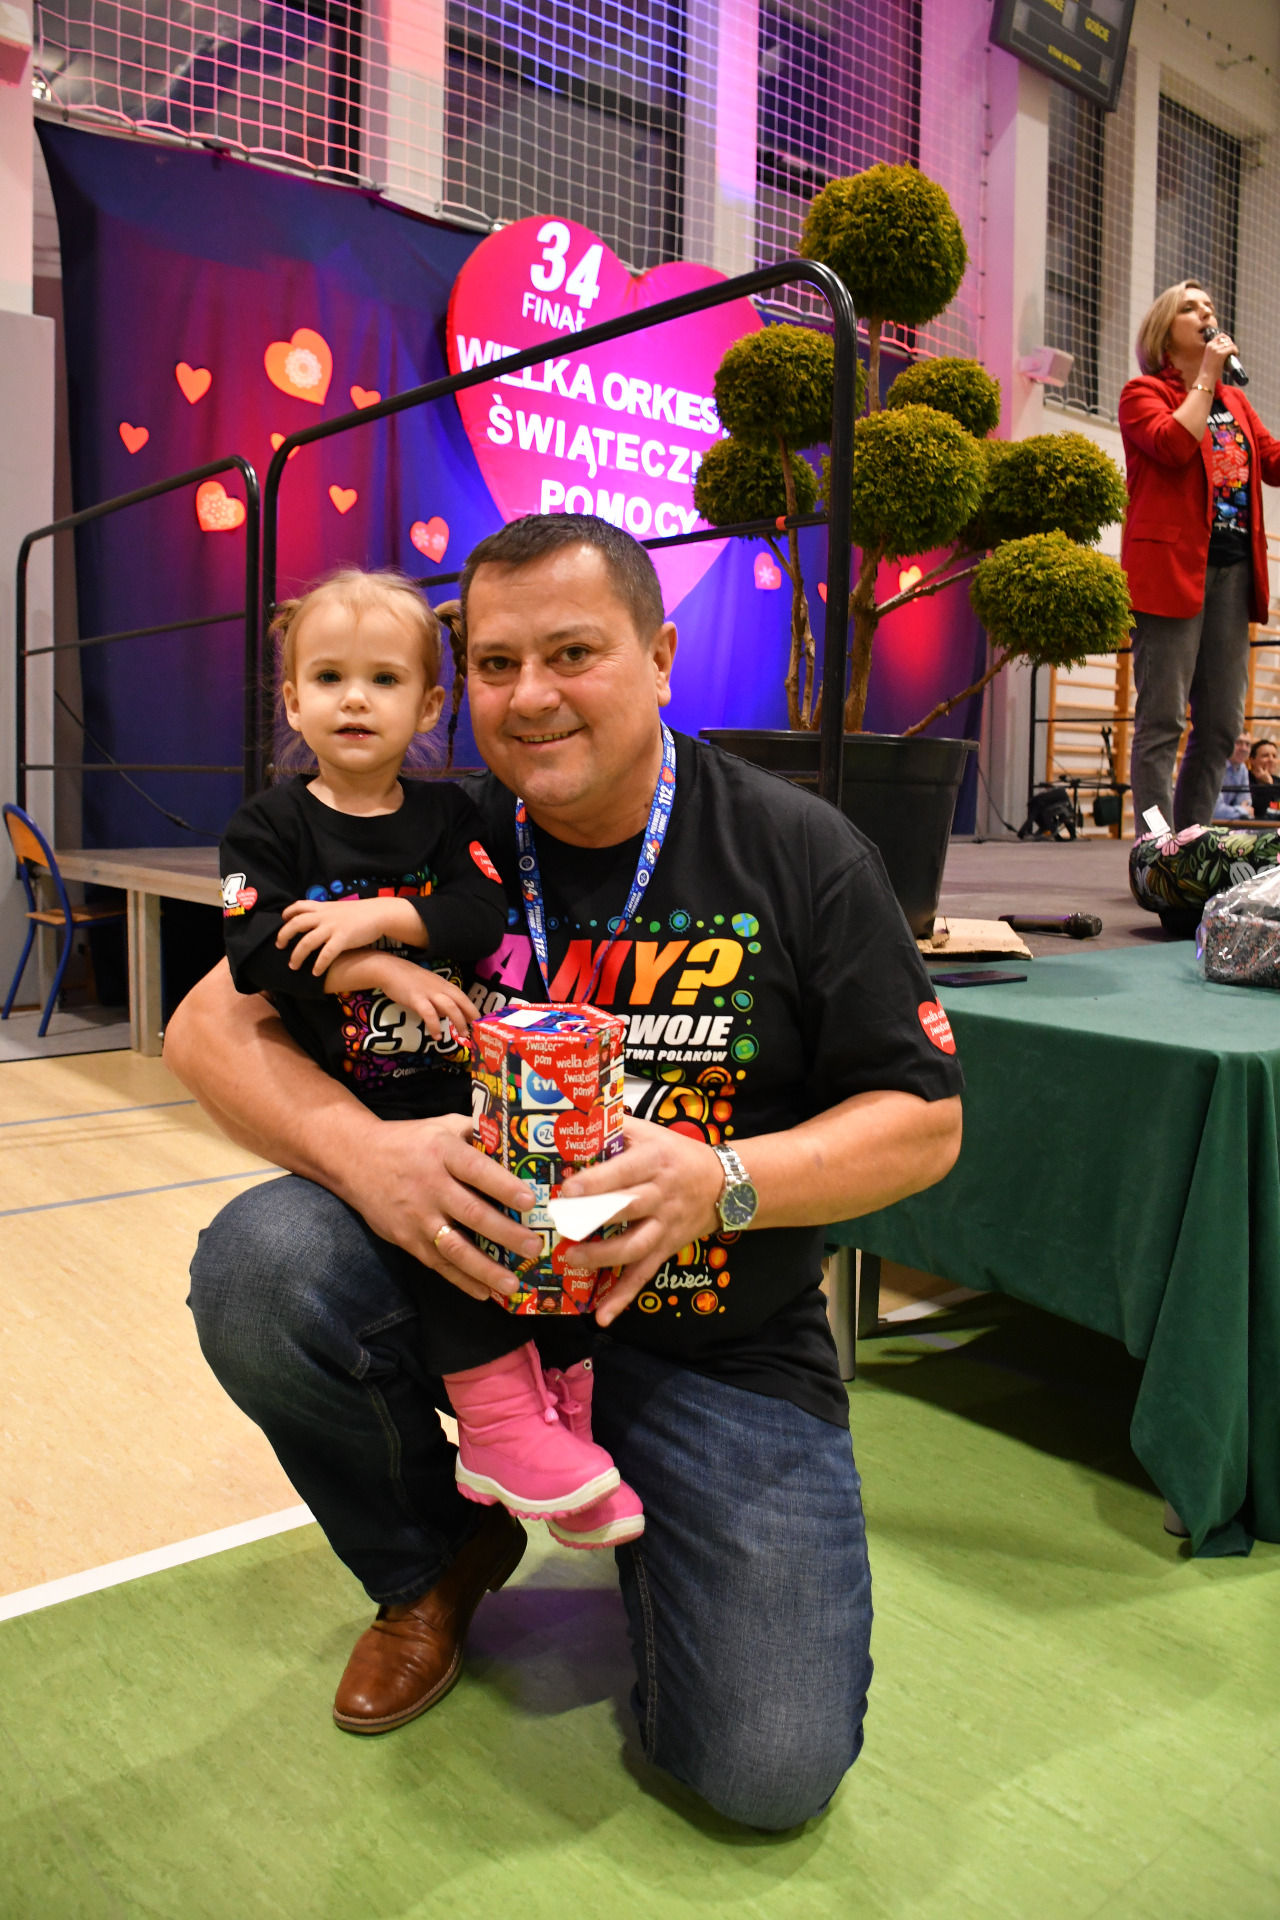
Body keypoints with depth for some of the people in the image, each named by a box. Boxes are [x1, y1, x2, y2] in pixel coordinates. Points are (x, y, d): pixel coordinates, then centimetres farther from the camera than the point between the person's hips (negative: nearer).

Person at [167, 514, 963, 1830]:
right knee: (257, 1263, -27)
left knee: (769, 1771, -13)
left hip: (717, 1342, -1)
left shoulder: (797, 854, -8)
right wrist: (361, 1151, -26)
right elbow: (209, 1027, -5)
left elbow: (924, 1122, -6)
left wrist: (723, 1183, -25)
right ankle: (432, 1562, 5)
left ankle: (641, 1523, 22)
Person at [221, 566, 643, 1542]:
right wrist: (386, 972, -17)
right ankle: (498, 1420, -17)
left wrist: (379, 916, -18)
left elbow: (484, 914, -5)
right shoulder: (270, 827, 4)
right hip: (349, 1102, -3)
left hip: (462, 1077, 3)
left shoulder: (447, 816, 11)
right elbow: (258, 955, -9)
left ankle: (560, 1391, -1)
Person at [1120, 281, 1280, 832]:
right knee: (1162, 720, -11)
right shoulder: (1144, 392, 5)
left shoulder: (1235, 400, 24)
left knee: (1222, 723, 5)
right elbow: (1174, 445, -15)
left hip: (1233, 567, 7)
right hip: (1172, 564, -7)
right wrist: (1206, 375, -5)